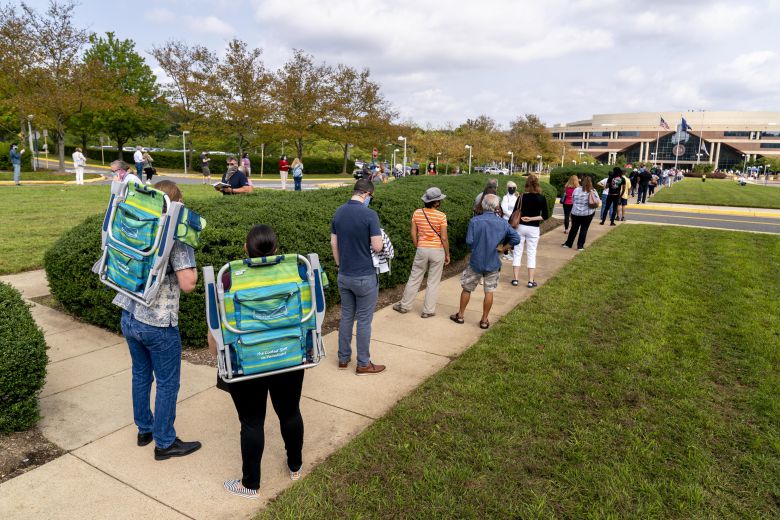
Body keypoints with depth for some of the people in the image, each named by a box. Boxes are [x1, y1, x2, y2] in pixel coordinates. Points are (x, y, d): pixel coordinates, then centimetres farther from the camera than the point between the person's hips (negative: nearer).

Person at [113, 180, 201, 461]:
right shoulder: (177, 237, -17)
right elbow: (187, 284, -22)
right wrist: (193, 268, -5)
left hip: (129, 317, 7)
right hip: (159, 324, -7)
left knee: (141, 375, 22)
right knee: (167, 383, 9)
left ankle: (144, 430, 39)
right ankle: (165, 443, 22)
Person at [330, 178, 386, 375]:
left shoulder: (338, 213, 3)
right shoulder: (370, 215, -17)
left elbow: (333, 244, 8)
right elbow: (377, 247, -18)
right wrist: (379, 239, 4)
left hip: (344, 276, 6)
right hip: (364, 277, -6)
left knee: (346, 316, 17)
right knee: (364, 320, 6)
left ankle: (343, 358, 27)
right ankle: (363, 364, 17)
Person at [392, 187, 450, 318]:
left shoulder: (417, 213, -3)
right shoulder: (441, 216, -12)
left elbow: (413, 234, 1)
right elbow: (444, 238, -11)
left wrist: (418, 247, 14)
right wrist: (447, 254, -1)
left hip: (422, 250, 3)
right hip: (437, 250, -3)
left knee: (414, 279, 15)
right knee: (433, 282, 8)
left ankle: (404, 305, 24)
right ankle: (428, 310, 14)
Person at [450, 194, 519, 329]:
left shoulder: (475, 221, -14)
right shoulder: (503, 223, -6)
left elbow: (469, 241, -14)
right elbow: (516, 239, -3)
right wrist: (502, 247, 8)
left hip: (476, 262, -1)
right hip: (493, 263, 1)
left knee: (467, 288, 15)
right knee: (489, 291, 11)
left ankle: (460, 315, 27)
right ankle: (484, 320, 18)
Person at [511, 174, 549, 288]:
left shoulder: (522, 197, -6)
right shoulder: (541, 198, -6)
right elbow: (545, 216, -8)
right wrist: (532, 218, -7)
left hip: (520, 227, 0)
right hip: (533, 229, 0)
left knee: (517, 252, 9)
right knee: (531, 254, 7)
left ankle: (515, 279, 11)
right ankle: (531, 281, 9)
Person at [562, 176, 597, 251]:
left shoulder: (577, 190, -5)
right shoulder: (593, 191, -6)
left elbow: (572, 201, 2)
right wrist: (591, 205, 14)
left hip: (576, 212, 1)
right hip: (588, 213, -1)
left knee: (574, 228, 14)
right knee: (584, 229, 7)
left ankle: (568, 243, 22)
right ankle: (580, 246, 7)